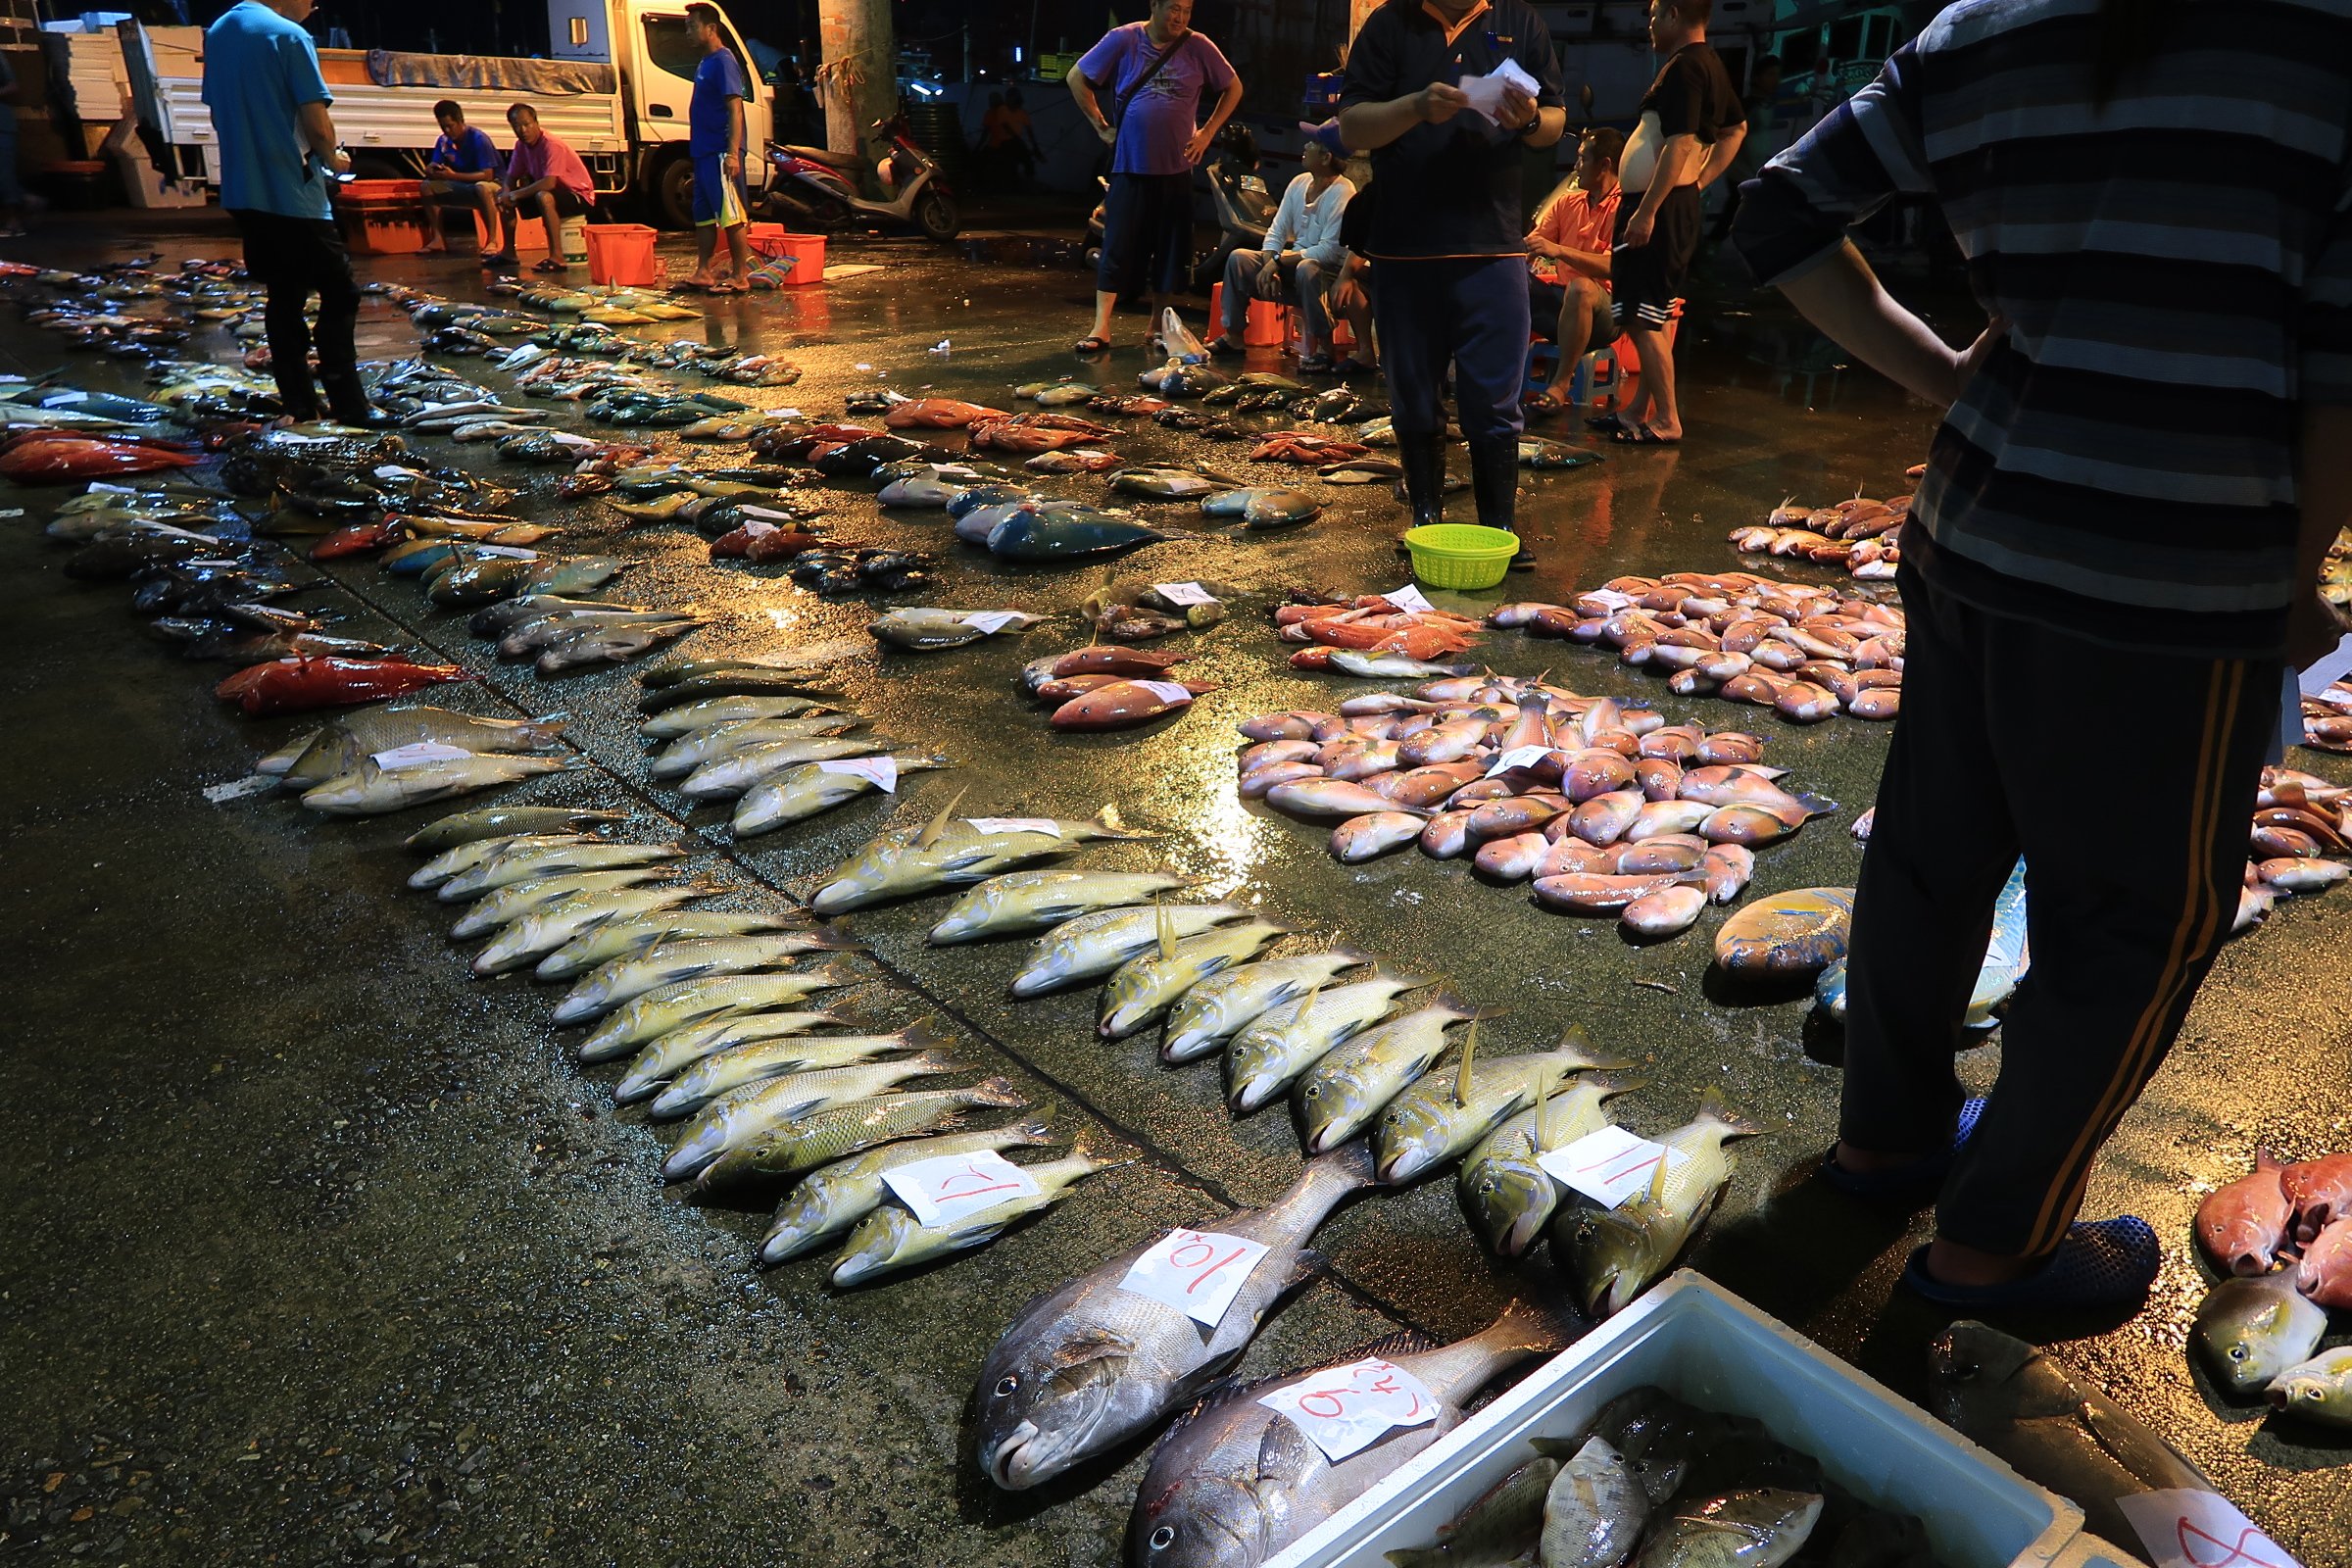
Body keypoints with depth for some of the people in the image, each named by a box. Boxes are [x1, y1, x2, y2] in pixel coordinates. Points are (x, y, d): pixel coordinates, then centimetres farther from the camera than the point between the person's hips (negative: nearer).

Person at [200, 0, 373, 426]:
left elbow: (218, 115, 18)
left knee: (284, 297, 12)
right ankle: (348, 407, -6)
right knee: (339, 295, -2)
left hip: (243, 192, 8)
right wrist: (332, 157, 4)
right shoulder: (289, 35, -12)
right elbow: (317, 123, -16)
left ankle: (299, 406, 13)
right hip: (292, 194, -8)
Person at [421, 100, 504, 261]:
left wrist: (453, 175, -31)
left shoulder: (478, 138, -19)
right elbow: (433, 166, 5)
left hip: (491, 184, -7)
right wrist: (431, 169, -23)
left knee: (481, 187, -41)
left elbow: (487, 175, -26)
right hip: (463, 187, 7)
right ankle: (438, 239, -8)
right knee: (427, 186, -8)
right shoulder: (443, 141, 0)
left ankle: (493, 241, -35)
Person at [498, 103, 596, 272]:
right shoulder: (521, 145, 1)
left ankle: (557, 257, -37)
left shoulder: (551, 144, -24)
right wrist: (507, 194, -16)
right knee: (502, 197, 4)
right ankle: (509, 253, 11)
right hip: (555, 192, 9)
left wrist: (514, 195, -27)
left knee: (543, 197, -39)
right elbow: (511, 177, 8)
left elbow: (549, 183, -34)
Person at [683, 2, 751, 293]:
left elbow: (735, 109, -17)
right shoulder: (705, 63, 17)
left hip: (720, 153, -10)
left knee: (731, 216, -7)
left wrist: (733, 153, -25)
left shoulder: (723, 61, -10)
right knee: (703, 216, 12)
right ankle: (703, 273, 18)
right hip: (703, 152, 10)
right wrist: (696, 149, 19)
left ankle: (741, 276, -4)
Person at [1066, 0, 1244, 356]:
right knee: (1117, 246, -4)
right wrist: (1101, 125, 1)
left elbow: (1233, 88, 13)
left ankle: (1157, 327, 15)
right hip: (1130, 164, -2)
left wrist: (1207, 133, 5)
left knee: (1170, 249, 5)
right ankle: (1101, 327, -2)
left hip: (1176, 167, 2)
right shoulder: (1124, 40, -2)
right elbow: (1076, 77, 6)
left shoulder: (1198, 46, 1)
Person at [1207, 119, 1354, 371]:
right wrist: (1269, 267, -15)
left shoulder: (1342, 193, -19)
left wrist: (1278, 259, -22)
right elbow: (1276, 231, 4)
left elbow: (1330, 251, -25)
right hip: (1292, 262, 7)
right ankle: (1233, 337, 0)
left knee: (1306, 269, -40)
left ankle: (1324, 348, -27)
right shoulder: (1299, 183, 3)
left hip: (1330, 270, -7)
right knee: (1238, 258, -7)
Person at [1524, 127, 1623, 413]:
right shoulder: (1567, 202, 13)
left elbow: (1614, 267, -21)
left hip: (1602, 313, -6)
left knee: (1581, 287, -39)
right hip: (1561, 301, 6)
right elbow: (1530, 248, 7)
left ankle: (1561, 384, -28)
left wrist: (1559, 251, -29)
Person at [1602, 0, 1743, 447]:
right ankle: (1641, 410, 23)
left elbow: (1680, 143, -23)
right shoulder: (1710, 64, 17)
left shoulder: (1682, 67, -14)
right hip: (1679, 204, 10)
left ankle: (1666, 422, -4)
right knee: (1648, 315, 16)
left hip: (1659, 208, -10)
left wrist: (1646, 212, -25)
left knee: (1642, 318, -7)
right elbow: (1737, 128, 29)